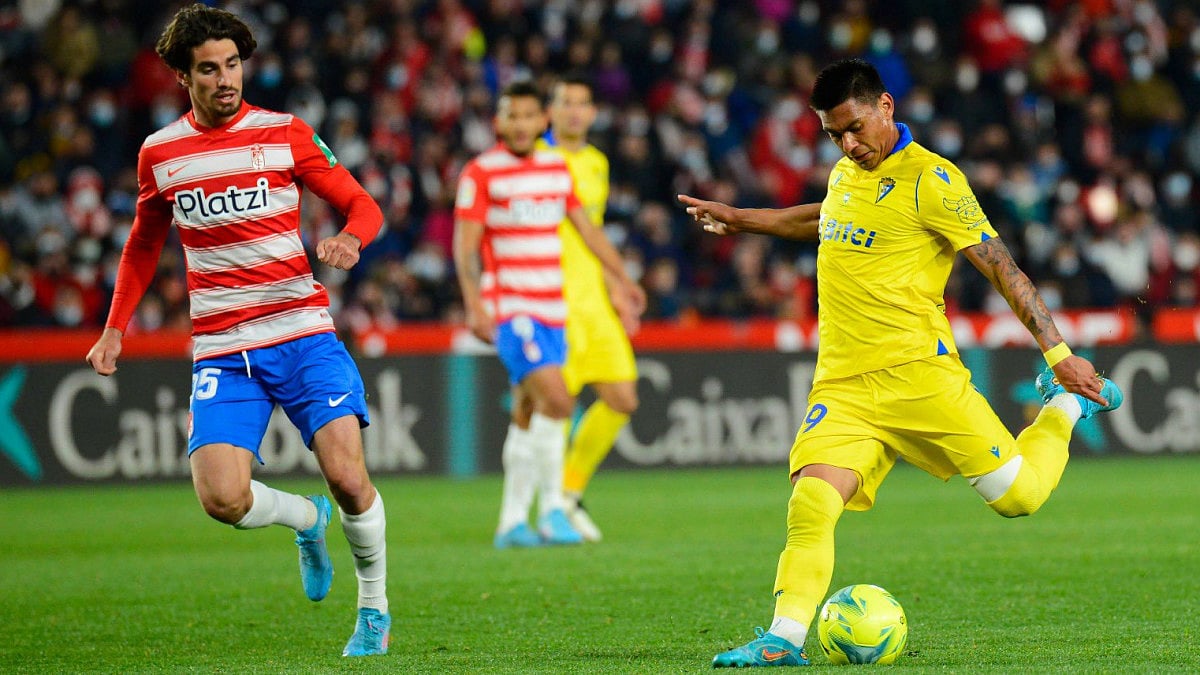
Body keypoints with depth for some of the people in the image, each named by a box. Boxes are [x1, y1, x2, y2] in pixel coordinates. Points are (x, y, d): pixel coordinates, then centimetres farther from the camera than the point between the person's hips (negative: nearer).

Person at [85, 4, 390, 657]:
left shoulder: (285, 134, 2)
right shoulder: (158, 154, 9)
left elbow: (362, 205, 5)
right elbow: (143, 245, 25)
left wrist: (349, 239, -18)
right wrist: (115, 327, 19)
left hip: (302, 335, -1)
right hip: (220, 352, 2)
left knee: (347, 479, -16)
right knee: (222, 499, -18)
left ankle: (374, 607, 10)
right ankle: (308, 517, 17)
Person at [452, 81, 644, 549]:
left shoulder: (557, 169, 12)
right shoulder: (481, 173, -5)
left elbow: (586, 228, 21)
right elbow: (464, 246, -9)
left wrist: (623, 279, 20)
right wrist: (474, 304, -20)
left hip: (551, 308, 6)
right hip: (509, 308, -6)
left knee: (531, 415, 9)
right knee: (556, 400, -21)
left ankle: (512, 523, 15)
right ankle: (552, 511, -15)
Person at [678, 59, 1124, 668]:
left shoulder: (929, 179, -8)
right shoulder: (846, 173, 14)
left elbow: (1000, 267, -8)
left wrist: (1058, 353, -11)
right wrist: (740, 219, 43)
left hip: (916, 370, -5)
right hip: (842, 382, 5)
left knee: (1017, 496, -2)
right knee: (811, 499, -18)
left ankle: (1066, 406, 26)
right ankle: (785, 637, -17)